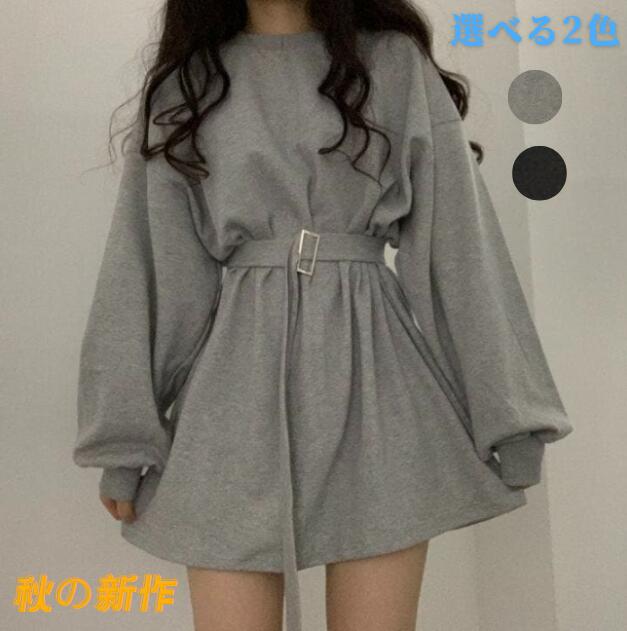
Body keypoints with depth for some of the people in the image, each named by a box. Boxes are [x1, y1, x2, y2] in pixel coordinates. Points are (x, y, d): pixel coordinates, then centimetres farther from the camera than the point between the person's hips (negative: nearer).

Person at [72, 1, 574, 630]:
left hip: (371, 371, 0)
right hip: (239, 378, 1)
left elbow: (458, 242, 3)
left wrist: (505, 412, -1)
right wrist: (125, 433, 3)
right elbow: (147, 265, 7)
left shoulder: (396, 63, 7)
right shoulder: (182, 83, 11)